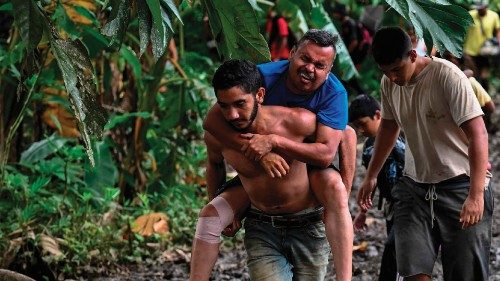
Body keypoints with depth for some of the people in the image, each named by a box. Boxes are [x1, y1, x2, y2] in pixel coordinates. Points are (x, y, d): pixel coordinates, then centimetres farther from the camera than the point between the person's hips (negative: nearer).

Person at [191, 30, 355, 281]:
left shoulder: (334, 93, -22)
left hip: (308, 167, -2)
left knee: (334, 186, -34)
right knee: (210, 215, -14)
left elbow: (326, 153, -31)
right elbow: (212, 119, -28)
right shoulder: (265, 75, -22)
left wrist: (273, 141, -42)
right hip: (257, 168, 2)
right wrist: (259, 152, -39)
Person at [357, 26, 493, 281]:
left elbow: (478, 134, -21)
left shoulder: (448, 76, -18)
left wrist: (476, 195, -28)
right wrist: (371, 176, 23)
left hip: (461, 183, -5)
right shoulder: (389, 84, 2)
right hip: (415, 184, 5)